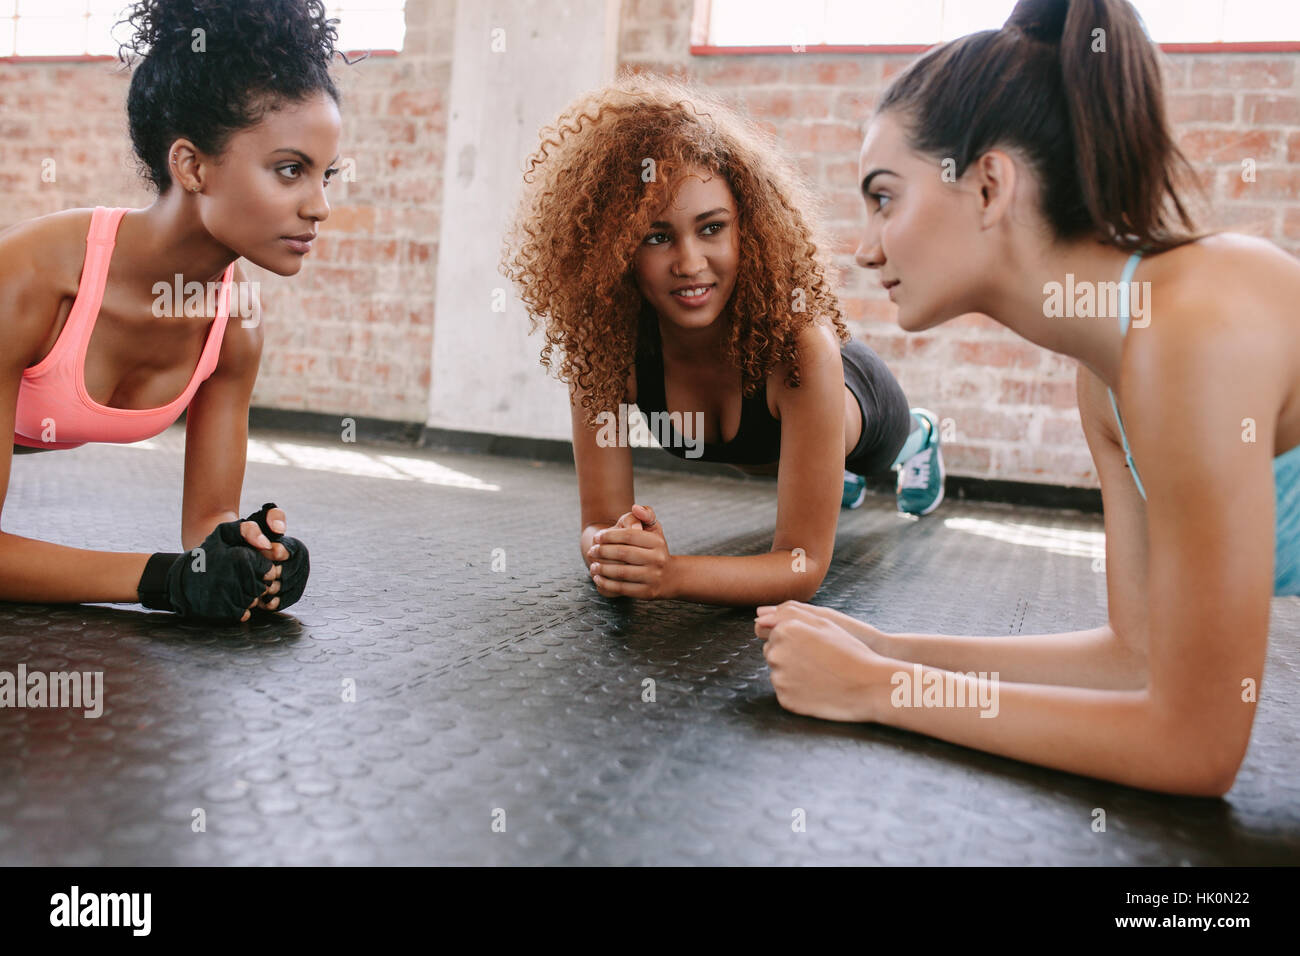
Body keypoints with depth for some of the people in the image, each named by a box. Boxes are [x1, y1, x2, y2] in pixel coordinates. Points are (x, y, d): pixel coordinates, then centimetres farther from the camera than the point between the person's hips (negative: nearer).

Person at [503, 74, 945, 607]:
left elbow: (804, 564, -44)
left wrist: (669, 574, -61)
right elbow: (600, 519, -34)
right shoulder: (608, 343, -39)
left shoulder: (803, 346, -48)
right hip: (756, 445, 3)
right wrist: (610, 551, -58)